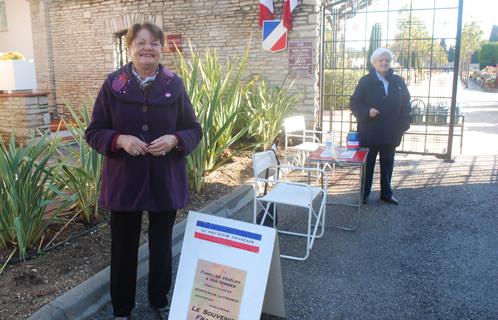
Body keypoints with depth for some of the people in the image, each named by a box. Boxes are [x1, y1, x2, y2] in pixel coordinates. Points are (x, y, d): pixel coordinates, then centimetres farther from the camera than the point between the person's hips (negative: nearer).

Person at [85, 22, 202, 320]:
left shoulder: (175, 84, -1)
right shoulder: (113, 83, -3)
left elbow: (194, 130, 2)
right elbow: (94, 132, 0)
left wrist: (174, 140, -18)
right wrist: (121, 140, -19)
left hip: (166, 181, 1)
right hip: (124, 181, 0)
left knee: (162, 244, 15)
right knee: (124, 246, 10)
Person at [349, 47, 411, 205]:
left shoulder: (398, 81, 4)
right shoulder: (365, 81, -5)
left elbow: (406, 104, 9)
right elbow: (354, 103, -4)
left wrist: (403, 124, 0)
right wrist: (367, 111, -21)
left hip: (391, 133, 3)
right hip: (370, 133, -3)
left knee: (387, 164, 14)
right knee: (367, 164, 9)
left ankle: (386, 193, 30)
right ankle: (364, 194, 22)